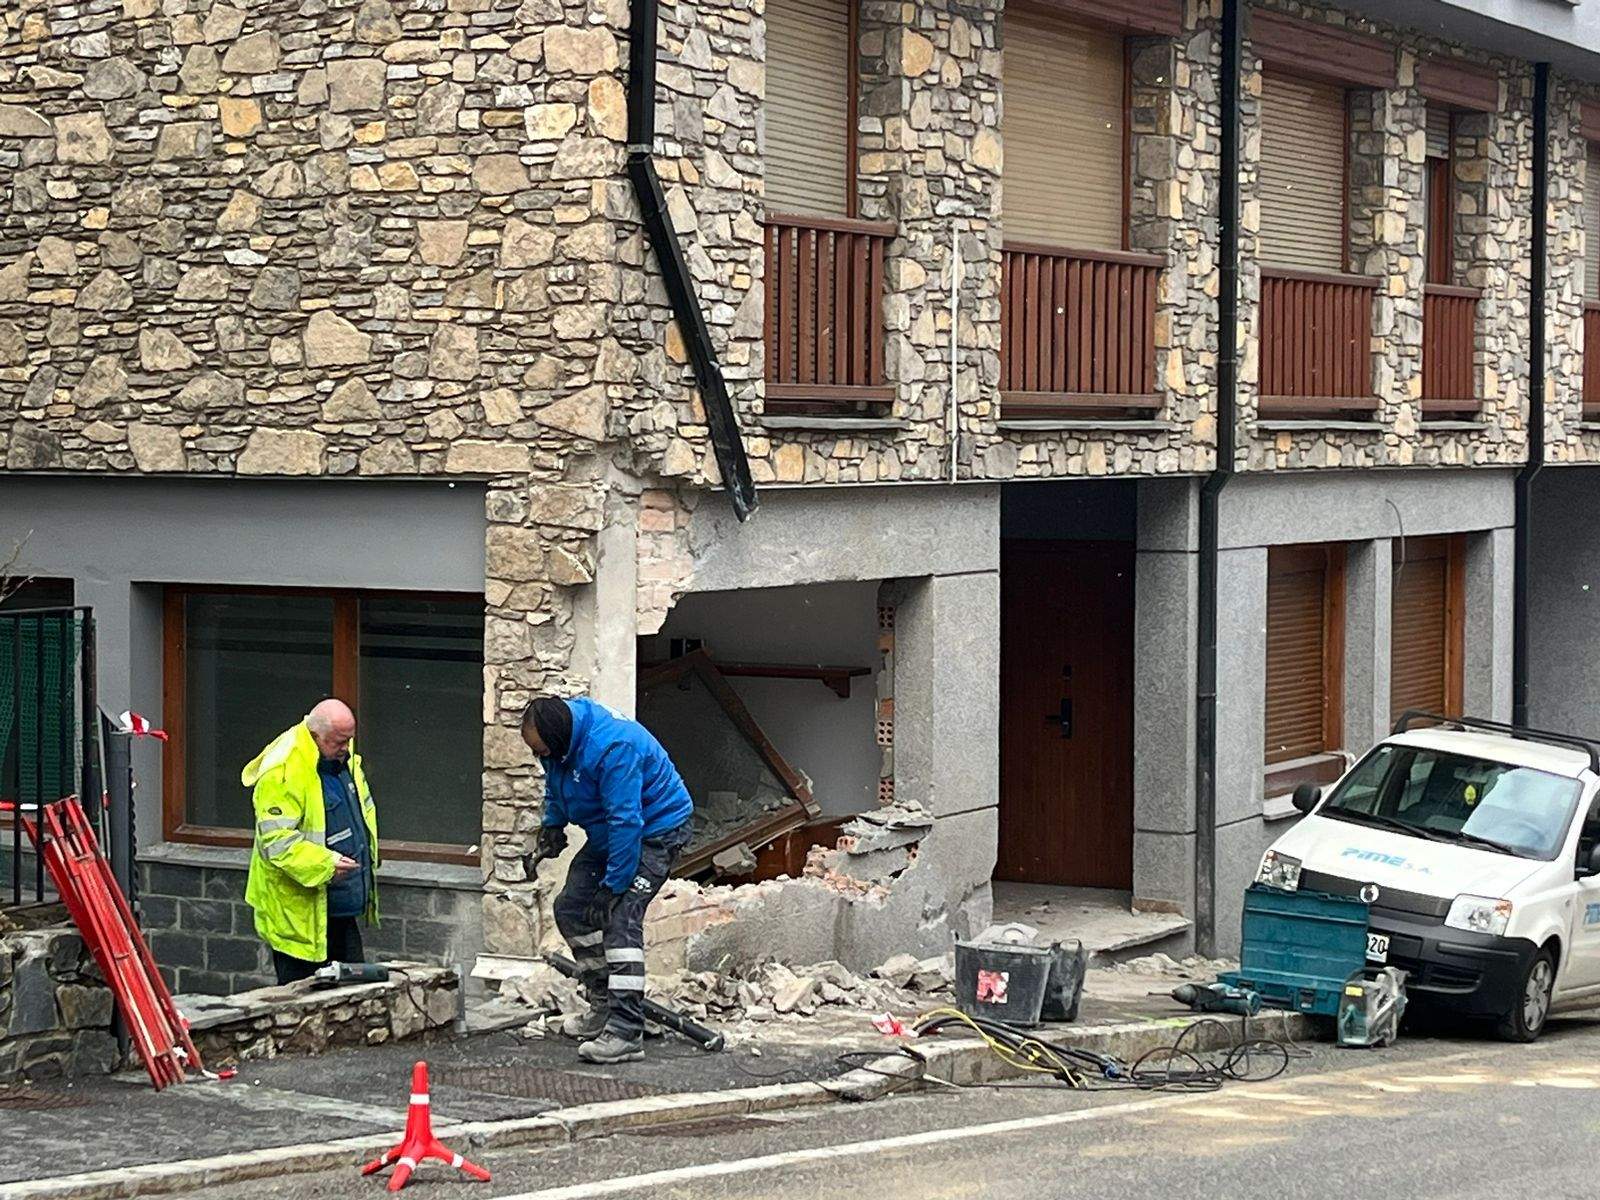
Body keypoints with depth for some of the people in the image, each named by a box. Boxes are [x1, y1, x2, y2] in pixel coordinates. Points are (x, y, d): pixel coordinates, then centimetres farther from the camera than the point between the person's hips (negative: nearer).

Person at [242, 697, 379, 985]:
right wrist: (325, 864, -31)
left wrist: (368, 860, 15)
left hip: (340, 907, 9)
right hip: (297, 909, -9)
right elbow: (276, 839, -26)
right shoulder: (282, 772, -21)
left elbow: (364, 809, 24)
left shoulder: (344, 759, 7)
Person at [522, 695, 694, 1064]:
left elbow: (627, 823, -34)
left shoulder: (612, 749, -35)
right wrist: (552, 826, 6)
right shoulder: (558, 741, -7)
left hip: (657, 829, -10)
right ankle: (603, 1005, 23)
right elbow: (555, 784, 18)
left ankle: (626, 1033, -26)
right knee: (570, 908, 10)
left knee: (621, 919, -22)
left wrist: (613, 886, -30)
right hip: (608, 834, 10)